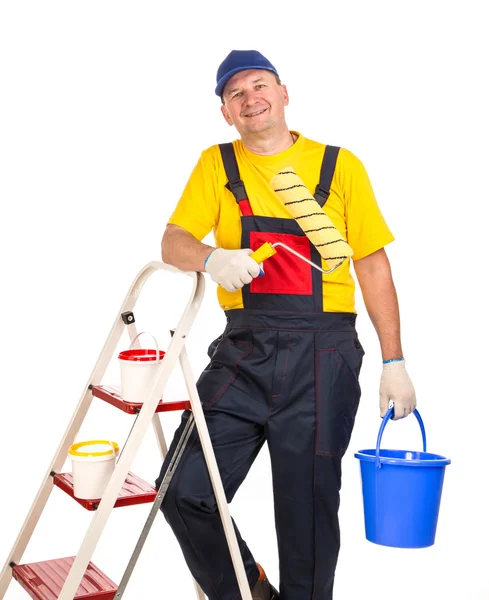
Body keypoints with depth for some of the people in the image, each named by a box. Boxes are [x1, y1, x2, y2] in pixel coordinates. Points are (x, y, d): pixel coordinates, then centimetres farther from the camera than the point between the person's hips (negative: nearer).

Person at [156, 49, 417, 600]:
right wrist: (213, 258, -24)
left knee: (308, 510, 7)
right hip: (242, 353, 2)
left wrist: (393, 362, 2)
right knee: (183, 491, -3)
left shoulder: (339, 166, 5)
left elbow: (374, 266, 5)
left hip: (322, 358, -1)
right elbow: (172, 243, 0)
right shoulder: (216, 166, 9)